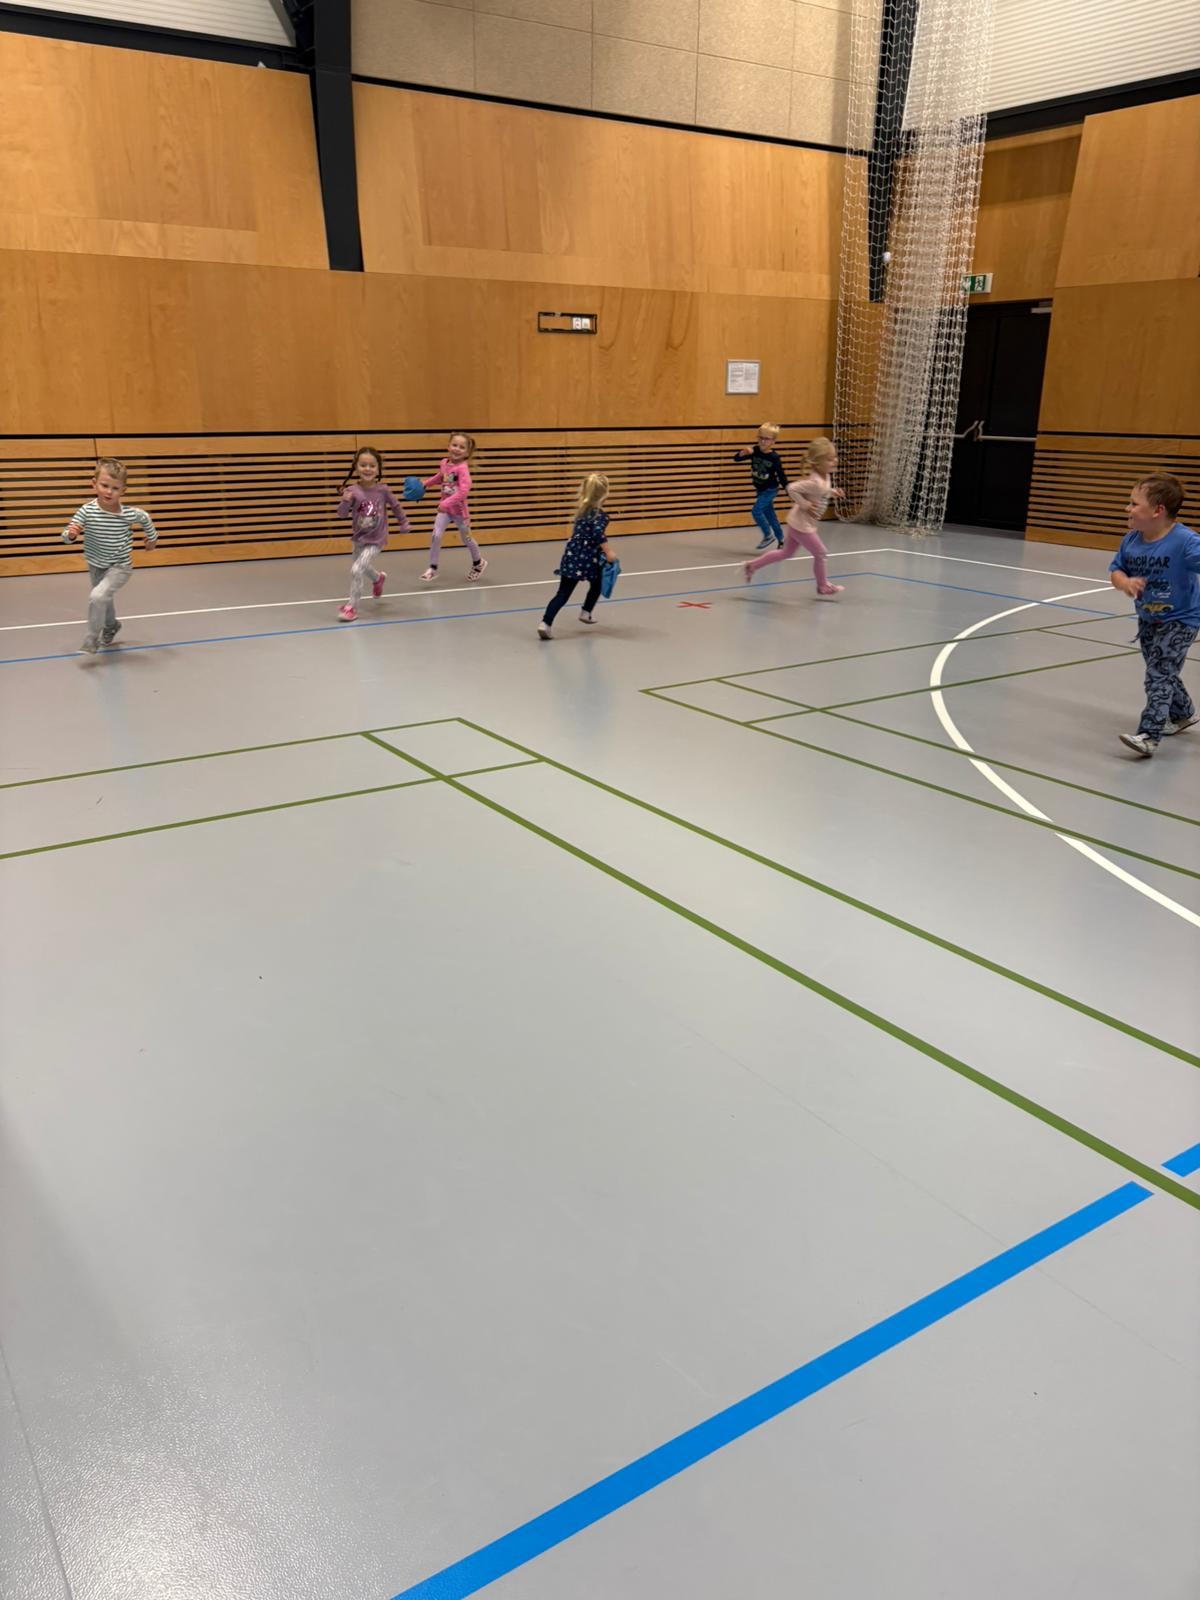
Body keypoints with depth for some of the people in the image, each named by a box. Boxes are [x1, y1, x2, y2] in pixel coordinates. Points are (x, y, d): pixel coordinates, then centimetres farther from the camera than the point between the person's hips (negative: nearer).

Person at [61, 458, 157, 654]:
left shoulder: (130, 514, -20)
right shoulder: (87, 511, -20)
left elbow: (144, 518, 4)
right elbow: (66, 538, -19)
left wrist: (152, 537, 18)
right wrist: (71, 534, -41)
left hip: (120, 567, -3)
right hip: (95, 566, 3)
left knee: (97, 596, -24)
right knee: (103, 599, 25)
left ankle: (91, 639, -7)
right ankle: (111, 626, 57)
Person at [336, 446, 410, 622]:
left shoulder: (382, 490, -14)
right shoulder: (352, 490, -14)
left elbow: (395, 506, 3)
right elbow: (342, 514, -15)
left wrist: (404, 524, 13)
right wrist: (345, 502, -34)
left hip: (375, 540, -3)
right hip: (359, 538, 4)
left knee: (357, 569, -17)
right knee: (363, 568, 27)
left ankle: (352, 606, -2)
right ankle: (378, 578, 62)